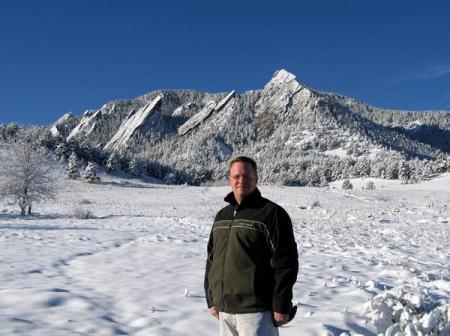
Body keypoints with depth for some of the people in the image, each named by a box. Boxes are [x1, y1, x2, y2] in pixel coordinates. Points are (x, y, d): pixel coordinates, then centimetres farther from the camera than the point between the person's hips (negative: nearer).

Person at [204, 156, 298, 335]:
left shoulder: (272, 213, -8)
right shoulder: (222, 216, 13)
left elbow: (285, 263, -11)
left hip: (256, 310, -6)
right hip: (224, 309, 7)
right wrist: (211, 299, 14)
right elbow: (211, 259, 18)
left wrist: (281, 306, -13)